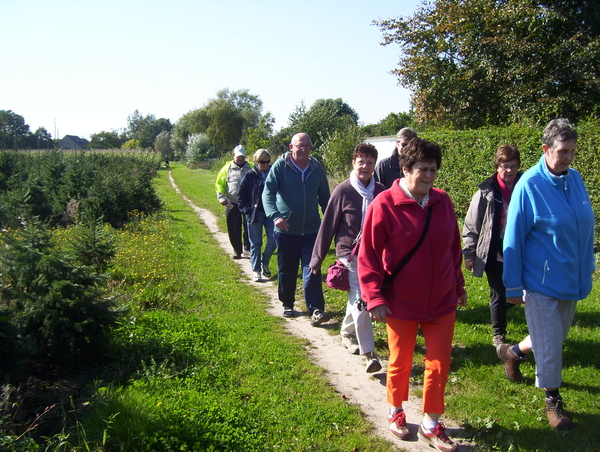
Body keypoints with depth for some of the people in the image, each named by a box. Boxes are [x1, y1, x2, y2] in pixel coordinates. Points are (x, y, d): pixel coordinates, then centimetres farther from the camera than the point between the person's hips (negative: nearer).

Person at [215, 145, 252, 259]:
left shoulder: (251, 168, 5)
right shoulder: (227, 168, 5)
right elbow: (219, 184, 9)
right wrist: (222, 197, -4)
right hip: (232, 204, 0)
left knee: (248, 227, 3)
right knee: (234, 229, 5)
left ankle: (247, 249, 15)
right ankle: (237, 250, 17)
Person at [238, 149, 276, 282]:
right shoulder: (249, 176, -2)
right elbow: (241, 195, 3)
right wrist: (246, 210, -7)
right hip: (255, 214, -2)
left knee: (273, 240, -2)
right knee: (255, 244, 5)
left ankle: (265, 264, 23)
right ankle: (256, 270, 16)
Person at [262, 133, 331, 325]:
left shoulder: (317, 168, 5)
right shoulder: (280, 166, -6)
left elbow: (324, 197, 15)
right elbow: (268, 193, -14)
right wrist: (275, 215, -30)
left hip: (312, 230, 1)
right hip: (286, 229, -1)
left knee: (312, 272, -4)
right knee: (286, 272, 12)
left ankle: (316, 310, -2)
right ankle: (287, 305, 31)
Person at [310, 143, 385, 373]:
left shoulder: (380, 191, 2)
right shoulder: (343, 190, -9)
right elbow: (328, 225, -6)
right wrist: (317, 257, -3)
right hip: (350, 254, -4)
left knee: (357, 300, 18)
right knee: (360, 302, -8)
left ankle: (347, 333, 41)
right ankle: (369, 353, -4)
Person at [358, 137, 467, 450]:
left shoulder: (442, 201, -1)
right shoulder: (384, 205, -15)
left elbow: (454, 247, 10)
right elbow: (368, 254, -12)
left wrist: (458, 285, 15)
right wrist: (375, 298, -15)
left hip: (442, 302, 4)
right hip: (401, 304, -4)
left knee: (439, 365, 10)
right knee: (400, 363, 15)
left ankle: (431, 425, 30)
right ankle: (396, 412, 41)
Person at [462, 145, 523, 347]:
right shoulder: (486, 193, -7)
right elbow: (471, 226, -3)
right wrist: (469, 253, -6)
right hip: (494, 254, -2)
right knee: (498, 295, 8)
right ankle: (499, 334, 27)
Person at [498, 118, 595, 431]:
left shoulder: (575, 178, 0)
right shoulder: (529, 185, -16)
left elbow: (585, 226, 12)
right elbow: (513, 240, -13)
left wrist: (587, 266, 15)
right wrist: (513, 287, -10)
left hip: (572, 280, 6)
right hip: (541, 282, -6)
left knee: (558, 336, 22)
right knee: (549, 344, 5)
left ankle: (513, 352, 46)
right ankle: (553, 400, 24)